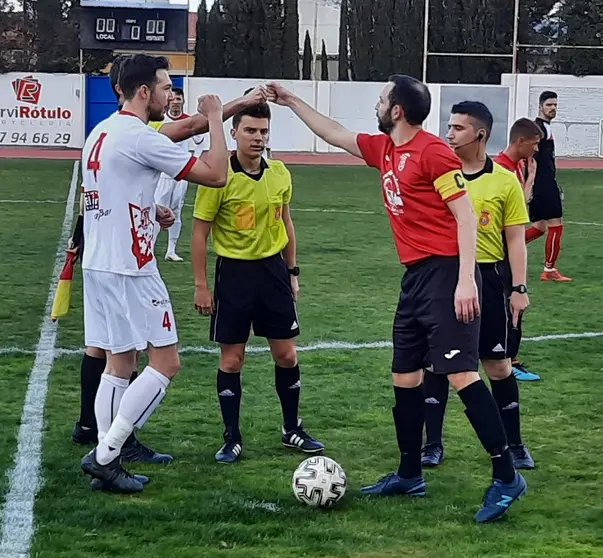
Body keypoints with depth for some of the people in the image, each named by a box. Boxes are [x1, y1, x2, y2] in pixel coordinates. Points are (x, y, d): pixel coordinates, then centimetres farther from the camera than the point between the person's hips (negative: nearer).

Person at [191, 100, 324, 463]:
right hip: (234, 271, -4)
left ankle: (293, 430, 24)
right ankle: (232, 439, 14)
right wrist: (201, 285, -9)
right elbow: (200, 232, -8)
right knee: (232, 358, 3)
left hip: (272, 267, 4)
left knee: (287, 354, 8)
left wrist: (292, 272, 13)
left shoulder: (280, 174, 1)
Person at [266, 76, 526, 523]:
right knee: (405, 376, 14)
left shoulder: (432, 152, -13)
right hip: (416, 276, 10)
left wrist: (466, 280, -22)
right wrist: (292, 101, 35)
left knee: (461, 373, -14)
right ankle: (409, 475, 26)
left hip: (446, 273, -10)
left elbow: (466, 216, -15)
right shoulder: (384, 150, 13)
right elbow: (335, 134, 30)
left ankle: (506, 476, -9)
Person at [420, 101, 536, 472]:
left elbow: (515, 239, 0)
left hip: (489, 278, -1)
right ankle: (433, 444, 15)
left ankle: (514, 444, 19)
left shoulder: (505, 181, -2)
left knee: (499, 365, 5)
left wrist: (519, 288, -6)